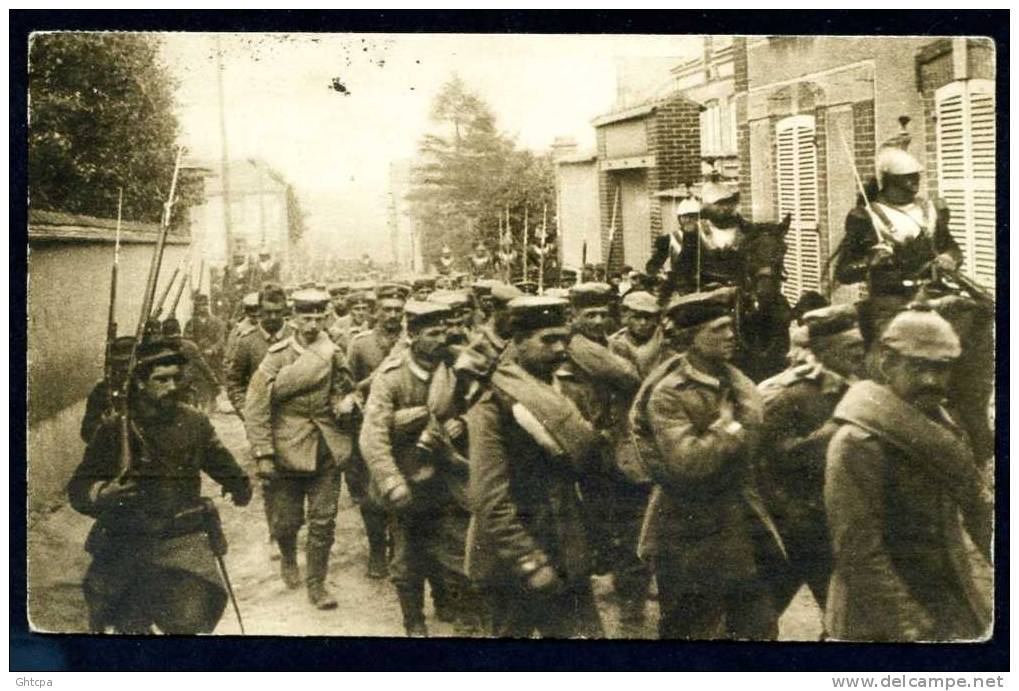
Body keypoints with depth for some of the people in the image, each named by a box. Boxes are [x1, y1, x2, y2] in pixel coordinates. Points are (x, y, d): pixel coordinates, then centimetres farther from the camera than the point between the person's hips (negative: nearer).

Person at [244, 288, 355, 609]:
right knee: (286, 520, 8)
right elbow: (256, 407, -10)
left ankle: (316, 583, 16)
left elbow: (348, 393, 18)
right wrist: (263, 454, -14)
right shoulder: (277, 356, -8)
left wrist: (345, 404, -4)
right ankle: (288, 558, 40)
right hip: (289, 450, -2)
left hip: (328, 451, 2)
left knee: (323, 521, 3)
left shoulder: (334, 355, 2)